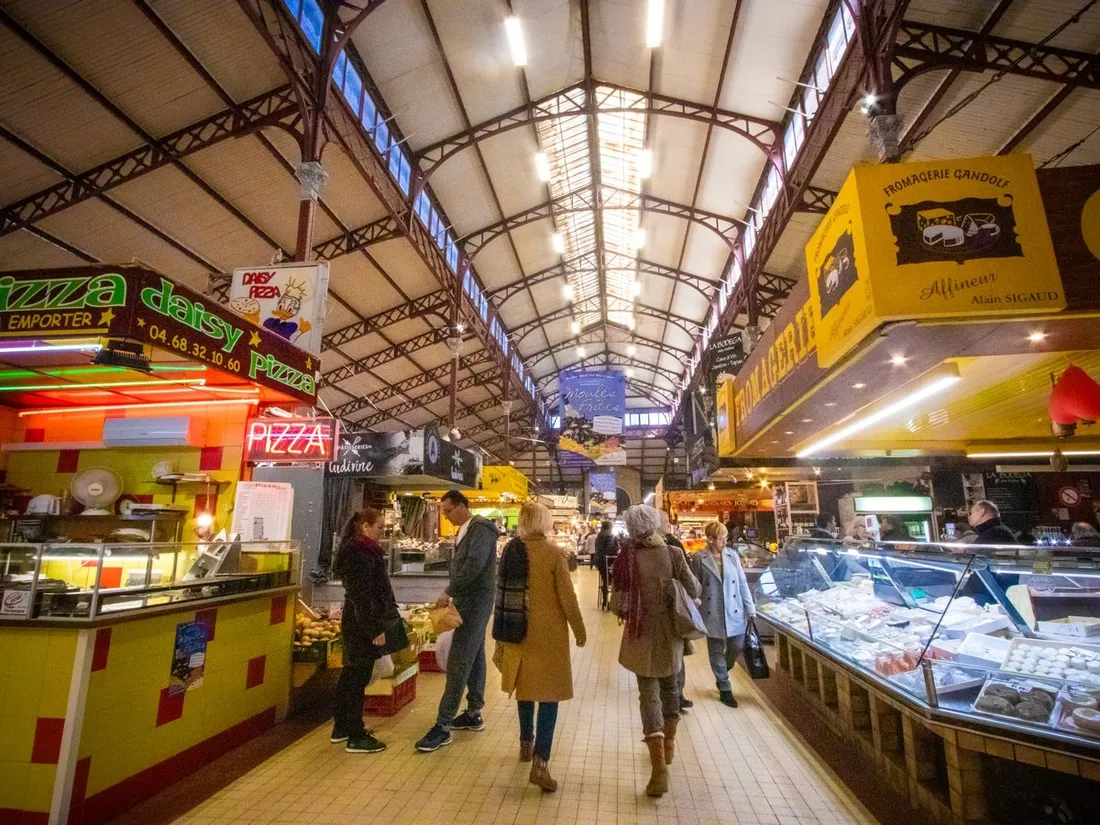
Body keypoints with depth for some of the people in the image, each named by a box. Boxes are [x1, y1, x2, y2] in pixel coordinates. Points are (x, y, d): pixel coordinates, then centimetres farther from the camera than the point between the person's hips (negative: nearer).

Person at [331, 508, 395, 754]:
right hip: (362, 625, -10)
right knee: (358, 678, 0)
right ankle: (356, 738, 11)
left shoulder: (360, 550, 11)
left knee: (350, 674, 18)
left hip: (356, 623, 10)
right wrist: (376, 629, -22)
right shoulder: (360, 554, -21)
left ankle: (341, 728, 32)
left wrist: (392, 617, 20)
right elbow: (361, 596, -24)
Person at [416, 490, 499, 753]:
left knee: (458, 661, -7)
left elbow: (474, 565, -25)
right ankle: (474, 714, 26)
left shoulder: (480, 527, -15)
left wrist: (449, 592, -19)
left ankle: (443, 726, -1)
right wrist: (452, 592, 4)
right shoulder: (464, 530, 14)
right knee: (474, 657, 16)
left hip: (475, 601, -10)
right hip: (469, 600, 10)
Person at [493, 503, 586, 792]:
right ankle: (540, 763, -2)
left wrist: (502, 633, 12)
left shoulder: (511, 550, -4)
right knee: (549, 693, 4)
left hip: (519, 631, 5)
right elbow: (567, 597, -12)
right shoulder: (554, 553, -15)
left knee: (525, 687, 22)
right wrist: (580, 630, 2)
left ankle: (526, 744, 38)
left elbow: (501, 592, 2)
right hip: (548, 633, -4)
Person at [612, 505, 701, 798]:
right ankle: (668, 744, 41)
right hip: (669, 631, 2)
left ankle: (659, 766, -2)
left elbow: (618, 601, -11)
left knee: (649, 693, 6)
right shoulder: (673, 555, -11)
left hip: (641, 634, -2)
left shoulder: (625, 559, -14)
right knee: (670, 685, 23)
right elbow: (694, 591, -5)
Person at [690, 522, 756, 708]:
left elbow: (742, 583, 5)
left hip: (734, 612, 3)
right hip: (713, 614, -3)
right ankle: (725, 689, 26)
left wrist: (750, 609, 4)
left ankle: (721, 675, 37)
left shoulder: (732, 555, 0)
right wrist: (696, 614, -3)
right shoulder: (699, 559, -9)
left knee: (738, 646, 7)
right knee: (717, 652, 8)